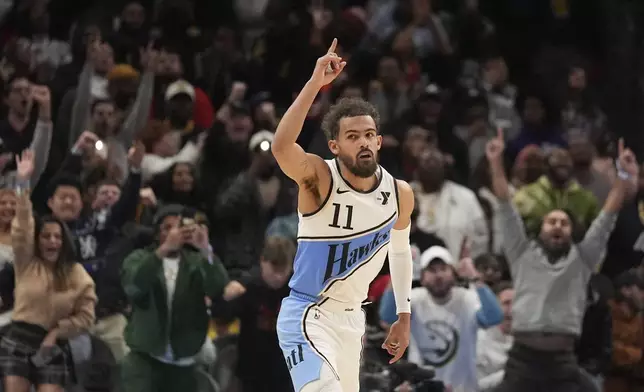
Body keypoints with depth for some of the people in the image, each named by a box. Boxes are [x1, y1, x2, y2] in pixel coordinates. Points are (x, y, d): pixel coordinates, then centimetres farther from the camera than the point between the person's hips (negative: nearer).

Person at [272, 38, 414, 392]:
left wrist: (404, 318, 19)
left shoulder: (399, 193, -3)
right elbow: (281, 147, -41)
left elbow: (400, 251, 17)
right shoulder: (320, 179, -18)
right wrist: (315, 83, -43)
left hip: (351, 319, 7)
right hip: (306, 315, -7)